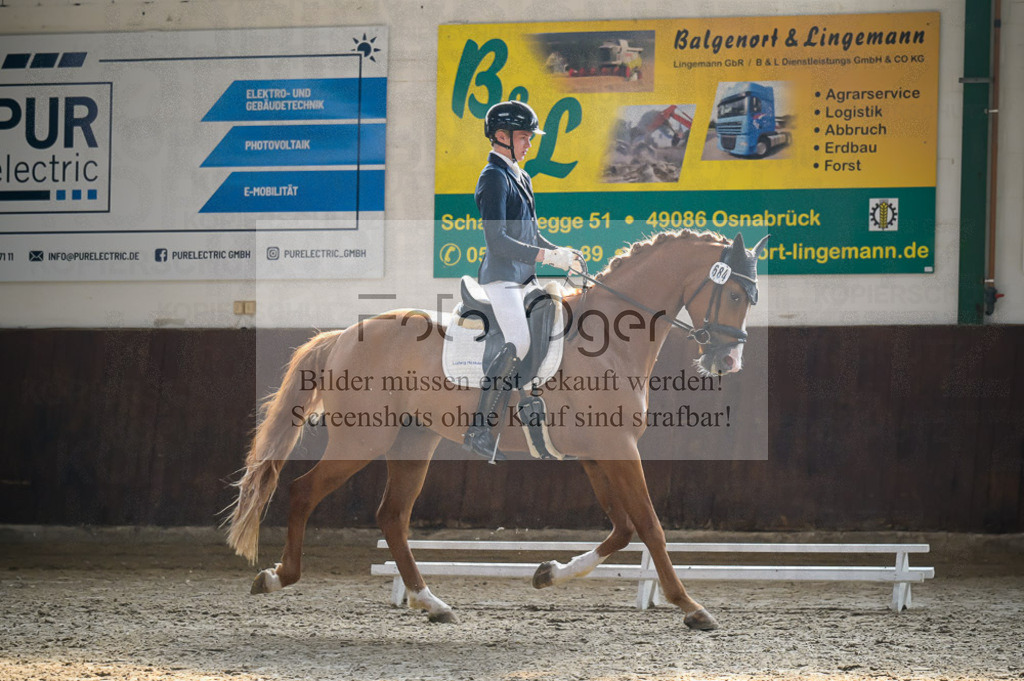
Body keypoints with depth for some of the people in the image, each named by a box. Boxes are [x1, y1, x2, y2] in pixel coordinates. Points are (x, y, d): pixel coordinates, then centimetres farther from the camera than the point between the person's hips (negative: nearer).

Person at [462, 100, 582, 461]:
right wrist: (545, 255, -23)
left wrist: (561, 253, 6)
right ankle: (480, 430, -18)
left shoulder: (521, 177, 17)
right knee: (519, 344, -20)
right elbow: (497, 240, -21)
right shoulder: (494, 177, -12)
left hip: (525, 276, 10)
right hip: (501, 275, -10)